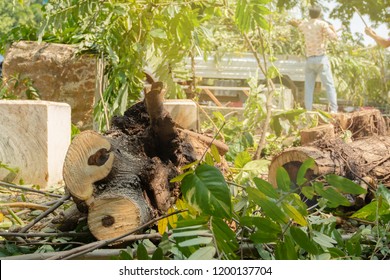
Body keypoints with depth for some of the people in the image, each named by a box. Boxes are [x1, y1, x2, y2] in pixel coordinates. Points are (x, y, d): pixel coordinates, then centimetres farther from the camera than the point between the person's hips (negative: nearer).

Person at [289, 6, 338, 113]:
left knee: (309, 87, 6)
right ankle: (333, 110, -15)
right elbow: (334, 37, -9)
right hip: (321, 58, -4)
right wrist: (333, 29, 8)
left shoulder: (304, 24, 12)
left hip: (309, 59, 4)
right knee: (329, 85, -5)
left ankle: (308, 111, -1)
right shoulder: (322, 24, -1)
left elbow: (298, 26, 36)